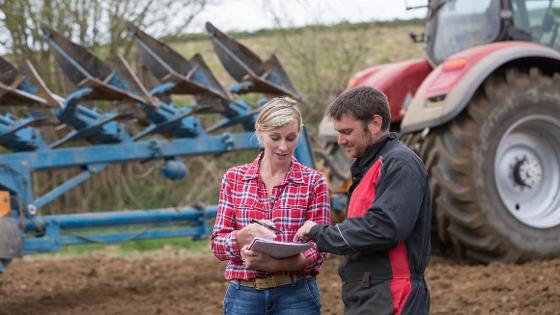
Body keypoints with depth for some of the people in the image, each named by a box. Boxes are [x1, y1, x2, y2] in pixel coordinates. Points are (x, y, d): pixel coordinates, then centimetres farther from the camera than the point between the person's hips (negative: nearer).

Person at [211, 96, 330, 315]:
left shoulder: (313, 182, 2)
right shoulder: (234, 178, 6)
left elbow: (317, 250, -3)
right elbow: (218, 244, 3)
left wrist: (274, 264, -21)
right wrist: (246, 234, -20)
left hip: (295, 296, -1)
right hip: (243, 296, 1)